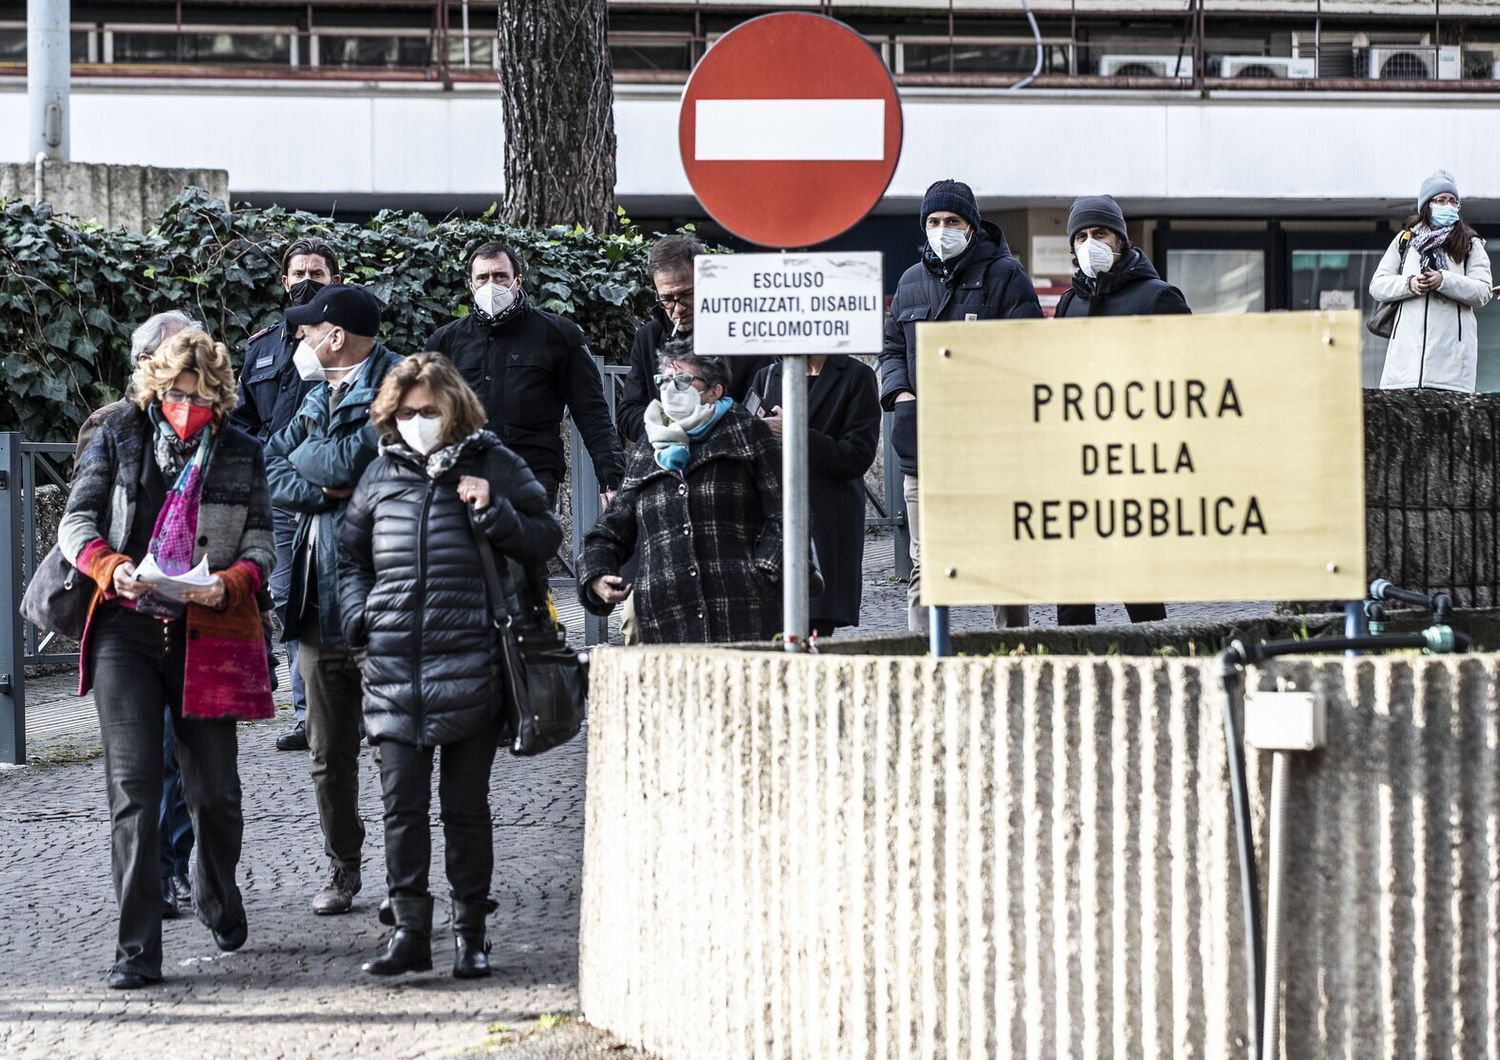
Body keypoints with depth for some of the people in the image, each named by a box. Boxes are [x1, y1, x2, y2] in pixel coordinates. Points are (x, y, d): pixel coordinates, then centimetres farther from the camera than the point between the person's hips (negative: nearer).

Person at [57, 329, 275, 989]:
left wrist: (227, 584, -14)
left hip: (207, 632, 1)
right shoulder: (119, 437, 7)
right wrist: (111, 568, -16)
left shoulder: (240, 453, 9)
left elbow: (260, 544, 7)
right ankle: (137, 951, -10)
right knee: (132, 784, -10)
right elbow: (77, 520, 5)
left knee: (214, 788, 5)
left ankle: (218, 901, 36)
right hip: (126, 629, -1)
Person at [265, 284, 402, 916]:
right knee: (329, 752, 11)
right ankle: (342, 868, 21)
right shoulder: (321, 394, 17)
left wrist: (307, 455, -1)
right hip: (320, 596, 8)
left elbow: (352, 462, -20)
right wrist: (323, 488, -7)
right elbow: (271, 471, 11)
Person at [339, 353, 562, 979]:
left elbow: (546, 538, 2)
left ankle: (470, 934, 12)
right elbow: (351, 554, 23)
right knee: (401, 802, -1)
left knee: (465, 805, 4)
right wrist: (357, 616, 8)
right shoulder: (382, 474, 12)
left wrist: (492, 511, -13)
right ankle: (410, 931, 4)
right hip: (393, 666, 3)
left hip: (469, 664, -3)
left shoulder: (491, 464, 3)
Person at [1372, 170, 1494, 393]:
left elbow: (1483, 293, 2)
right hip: (1407, 348, 1)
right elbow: (1377, 286, 13)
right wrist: (1409, 284, -7)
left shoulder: (1471, 245, 16)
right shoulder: (1405, 240, 20)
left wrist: (1444, 281, -14)